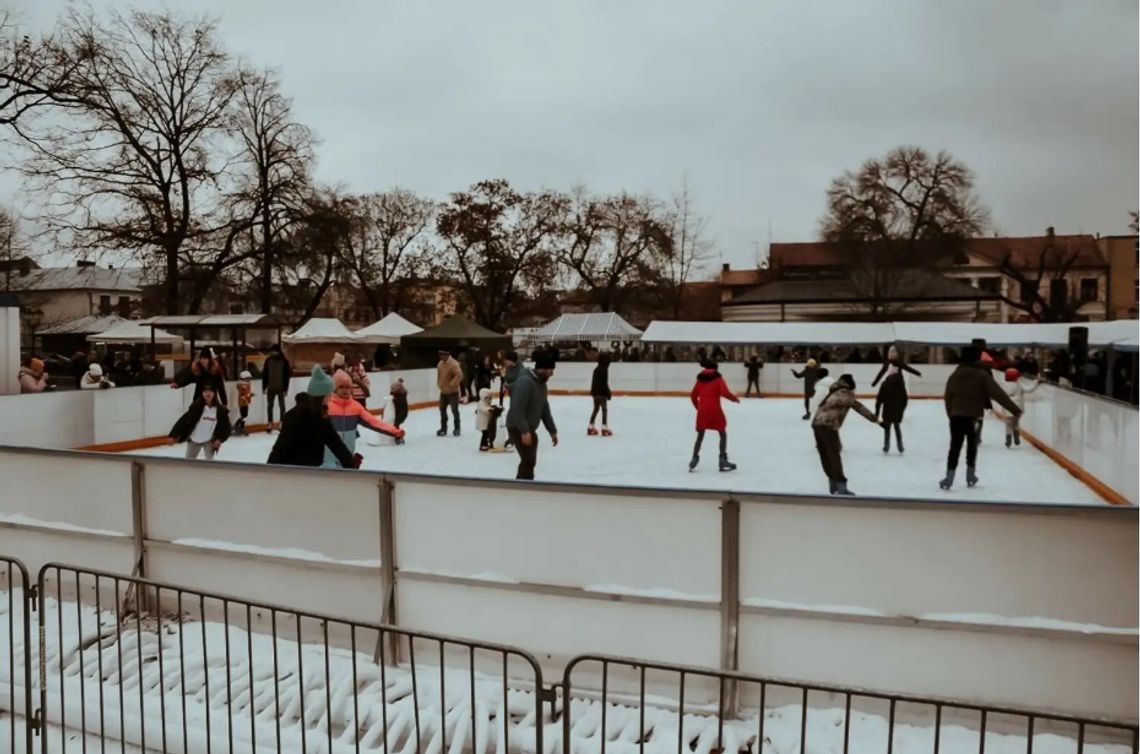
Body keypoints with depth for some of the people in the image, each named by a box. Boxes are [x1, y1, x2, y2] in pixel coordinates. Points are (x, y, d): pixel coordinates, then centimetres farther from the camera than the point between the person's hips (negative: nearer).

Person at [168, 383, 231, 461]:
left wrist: (220, 439, -13)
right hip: (194, 439, 1)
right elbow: (185, 420, -18)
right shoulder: (196, 406, -18)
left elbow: (226, 426, -4)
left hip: (210, 440, 0)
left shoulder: (220, 410, -14)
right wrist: (174, 435, -20)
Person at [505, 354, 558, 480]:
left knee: (529, 461, 17)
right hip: (518, 428, -10)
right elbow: (517, 409, -28)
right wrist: (524, 431, -34)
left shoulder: (542, 384, 9)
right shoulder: (525, 382, -22)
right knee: (528, 461, -14)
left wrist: (552, 431, 16)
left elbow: (545, 410, 16)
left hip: (529, 429, 10)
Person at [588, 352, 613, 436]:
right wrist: (608, 393, -14)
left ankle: (590, 428, 18)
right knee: (604, 410, -2)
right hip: (602, 393, -9)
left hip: (595, 392, 9)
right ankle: (604, 428, -4)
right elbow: (605, 383, -19)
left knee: (596, 409, 16)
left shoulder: (596, 369, 10)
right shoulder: (604, 370, -16)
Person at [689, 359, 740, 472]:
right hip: (715, 410, -3)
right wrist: (735, 399, 2)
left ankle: (694, 459, 7)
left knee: (700, 436, 15)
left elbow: (693, 396, 10)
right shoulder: (718, 378, -1)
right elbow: (725, 393, -15)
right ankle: (723, 460, 1)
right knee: (723, 434, 8)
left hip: (702, 411, 3)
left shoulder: (700, 379, 9)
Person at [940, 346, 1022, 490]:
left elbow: (947, 398, 12)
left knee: (955, 447, 2)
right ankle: (971, 476, 26)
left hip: (956, 417, 2)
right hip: (973, 417, -2)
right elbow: (998, 394, -12)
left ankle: (949, 478, -6)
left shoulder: (954, 375, 6)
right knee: (972, 446, 17)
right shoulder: (982, 375, -7)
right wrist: (1015, 409, -10)